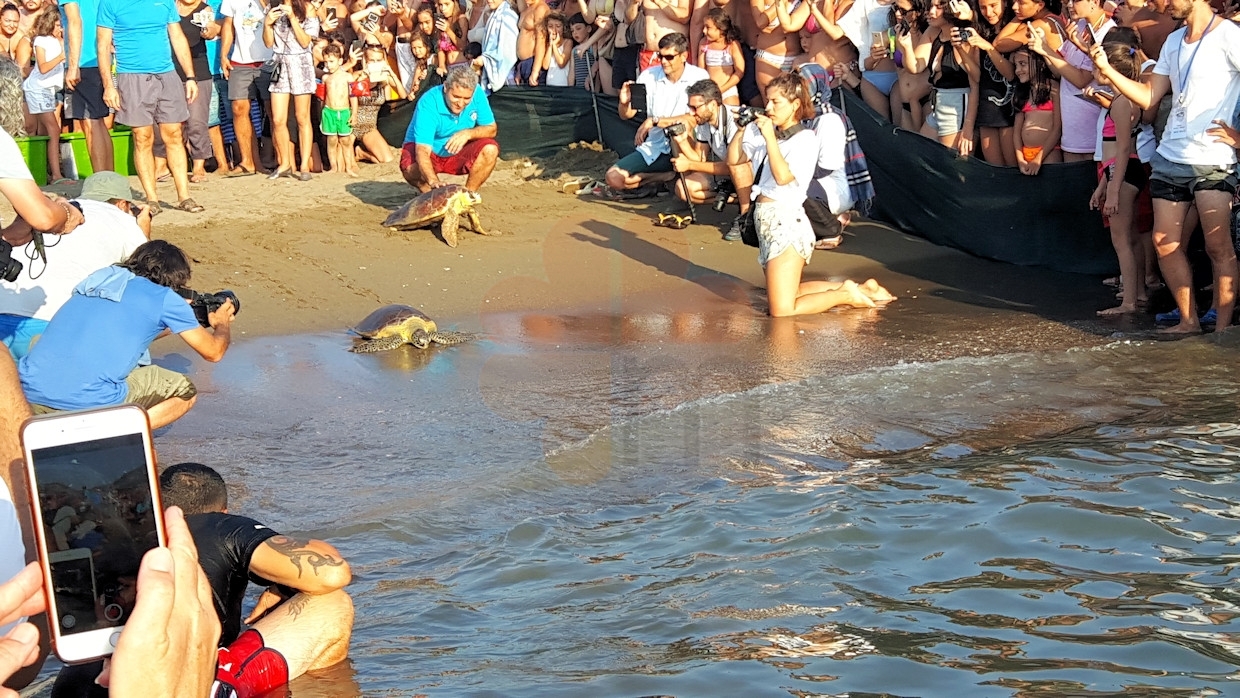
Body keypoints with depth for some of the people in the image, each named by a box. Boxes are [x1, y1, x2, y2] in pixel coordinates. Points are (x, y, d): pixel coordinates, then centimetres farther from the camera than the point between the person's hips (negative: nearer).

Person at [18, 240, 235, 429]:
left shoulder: (95, 280, 23)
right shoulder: (165, 299, 7)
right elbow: (213, 352, 18)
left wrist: (176, 321, 51)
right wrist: (222, 323, 40)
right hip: (89, 399, -5)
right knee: (186, 393, 17)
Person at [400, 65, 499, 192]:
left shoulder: (477, 93, -17)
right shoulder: (428, 104, -30)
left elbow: (491, 129, -7)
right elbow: (422, 150, -38)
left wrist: (468, 133, -29)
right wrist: (433, 181, -57)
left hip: (457, 153, 4)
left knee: (490, 149, -23)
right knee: (411, 170, -36)